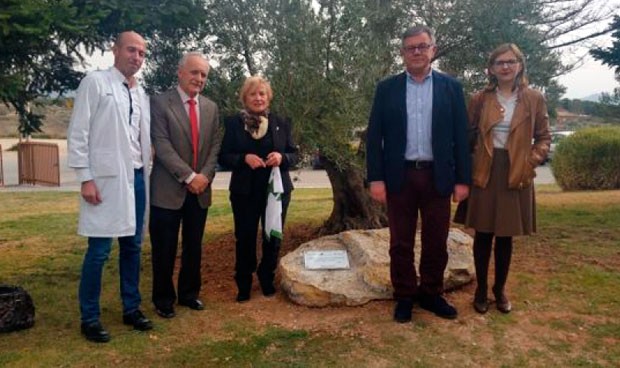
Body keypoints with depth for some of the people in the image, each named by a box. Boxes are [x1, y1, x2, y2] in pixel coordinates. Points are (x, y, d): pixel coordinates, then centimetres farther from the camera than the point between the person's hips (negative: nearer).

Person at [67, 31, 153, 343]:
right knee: (99, 250, -3)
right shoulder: (95, 82, -3)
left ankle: (131, 308, 25)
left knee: (133, 246, 12)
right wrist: (85, 178, -13)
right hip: (107, 179, -6)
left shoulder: (141, 93, 15)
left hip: (137, 178, 6)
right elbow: (78, 133, -7)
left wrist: (146, 173, 9)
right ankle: (89, 318, 13)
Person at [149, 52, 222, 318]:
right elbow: (162, 145, -13)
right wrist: (189, 176, -17)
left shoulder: (211, 107, 11)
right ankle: (164, 299, 22)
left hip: (200, 190, 5)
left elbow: (215, 145, 8)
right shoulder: (160, 103, -6)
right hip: (168, 189, -4)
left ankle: (189, 294, 29)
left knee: (194, 247, 13)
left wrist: (205, 175, -7)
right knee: (165, 249, 5)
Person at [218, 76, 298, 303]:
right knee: (245, 238, 5)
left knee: (273, 237, 10)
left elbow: (294, 155, 6)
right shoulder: (233, 123, 0)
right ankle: (243, 285, 22)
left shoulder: (281, 123, 4)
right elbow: (224, 157, -2)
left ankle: (267, 280, 31)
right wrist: (244, 158, -20)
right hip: (245, 191, -1)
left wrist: (282, 157, -16)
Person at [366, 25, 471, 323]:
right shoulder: (386, 88, 4)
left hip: (437, 176, 1)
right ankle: (404, 296, 24)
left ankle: (431, 294, 28)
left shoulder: (451, 87, 5)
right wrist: (375, 178, -7)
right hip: (399, 176, 0)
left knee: (436, 242, 10)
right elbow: (374, 136, 0)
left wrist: (463, 179, -2)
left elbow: (461, 135, 3)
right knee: (400, 243, 8)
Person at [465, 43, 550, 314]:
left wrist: (531, 161, -6)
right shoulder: (480, 99, 2)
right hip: (484, 174, 0)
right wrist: (472, 161, -3)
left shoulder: (534, 99, 2)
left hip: (517, 176, 1)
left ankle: (500, 289, 26)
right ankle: (481, 289, 20)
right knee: (483, 234, 6)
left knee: (506, 236, 9)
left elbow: (544, 137, 7)